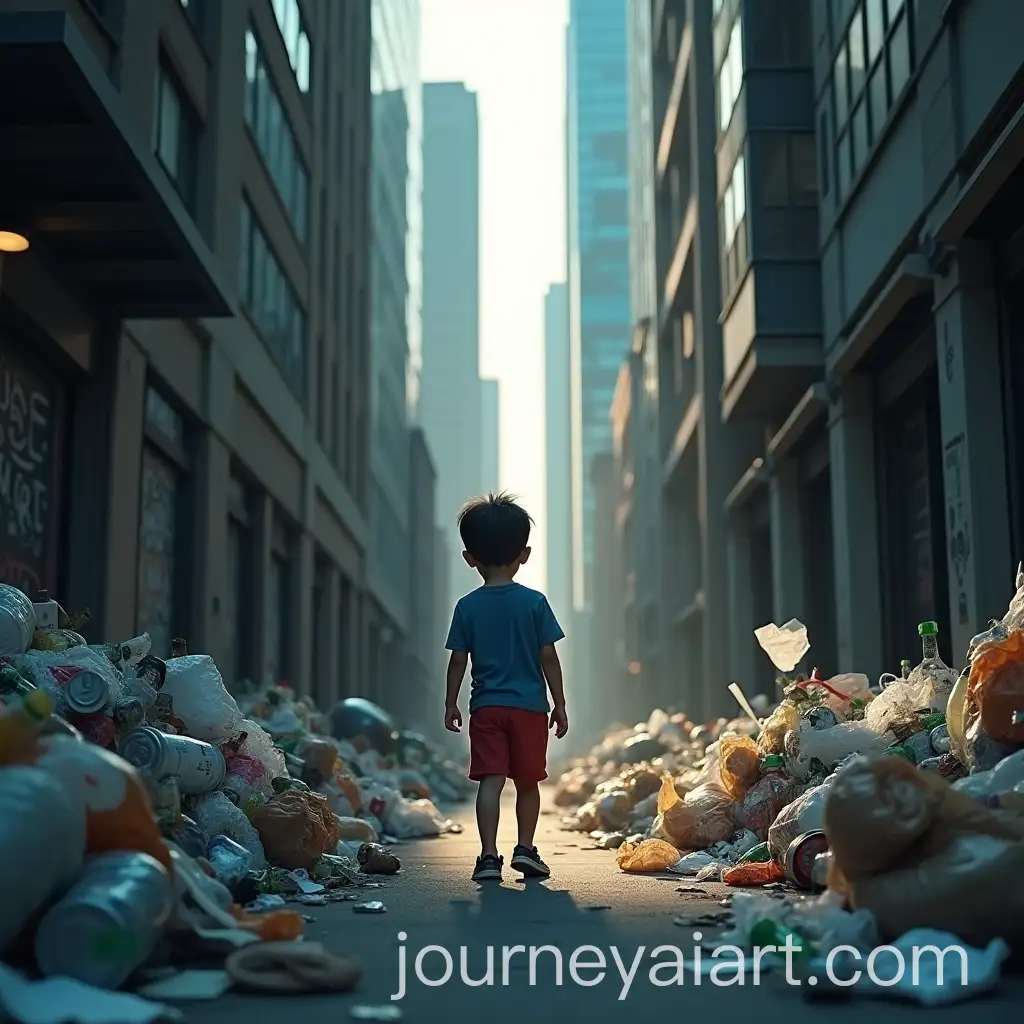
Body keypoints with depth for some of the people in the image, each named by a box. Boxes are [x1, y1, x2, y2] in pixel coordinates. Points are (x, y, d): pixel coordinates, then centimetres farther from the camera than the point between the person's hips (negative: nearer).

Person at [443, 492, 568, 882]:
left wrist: (450, 704, 10)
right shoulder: (535, 602, -4)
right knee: (528, 782, 15)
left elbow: (458, 661, 0)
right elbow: (548, 657, -3)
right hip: (530, 705, 0)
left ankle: (489, 855, -11)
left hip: (486, 707, 0)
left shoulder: (467, 607, -1)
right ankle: (525, 849, 16)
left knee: (490, 780, -3)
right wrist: (560, 704, 4)